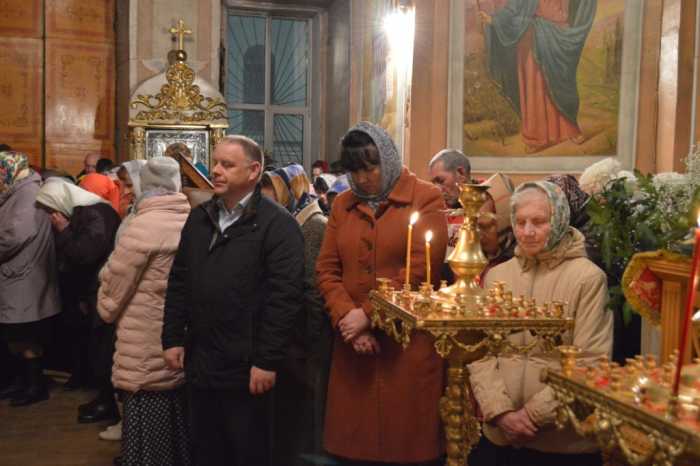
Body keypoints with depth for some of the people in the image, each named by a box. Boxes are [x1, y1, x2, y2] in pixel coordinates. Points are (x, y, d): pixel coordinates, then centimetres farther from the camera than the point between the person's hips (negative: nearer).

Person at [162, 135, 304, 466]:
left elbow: (285, 297, -16)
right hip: (199, 363, 6)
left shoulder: (278, 225, -10)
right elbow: (179, 284, 16)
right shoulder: (199, 218, 11)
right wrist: (173, 338, 10)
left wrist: (267, 361, -18)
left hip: (246, 368, -6)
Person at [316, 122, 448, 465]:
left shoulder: (425, 199, -2)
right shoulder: (342, 205, 13)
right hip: (353, 341, 4)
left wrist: (367, 314, -11)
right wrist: (346, 317, -8)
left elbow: (419, 271, -11)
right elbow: (326, 270, 7)